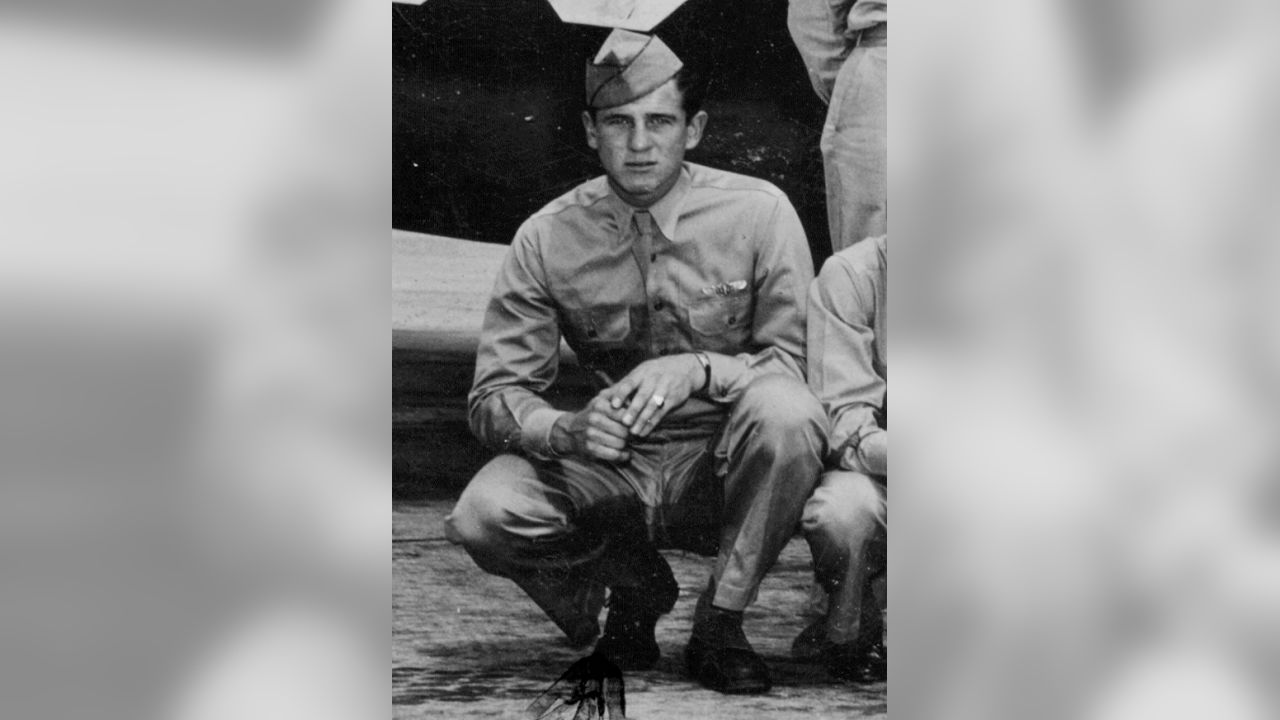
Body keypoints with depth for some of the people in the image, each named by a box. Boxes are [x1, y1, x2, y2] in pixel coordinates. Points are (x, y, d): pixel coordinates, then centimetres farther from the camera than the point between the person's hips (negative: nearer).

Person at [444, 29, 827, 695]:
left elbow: (799, 364, -9)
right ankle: (635, 584, 7)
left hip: (724, 472, -1)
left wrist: (697, 368, -28)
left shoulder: (757, 213, -8)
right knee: (483, 515, -26)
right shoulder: (547, 239, -5)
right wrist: (567, 429, -29)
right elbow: (495, 396, -6)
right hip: (608, 474, 1)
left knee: (784, 410, -34)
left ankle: (719, 626, -10)